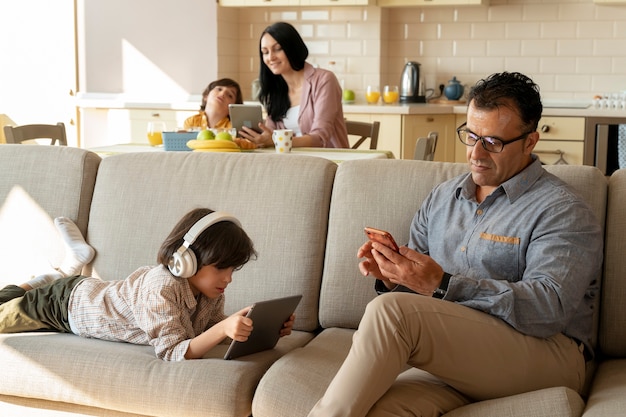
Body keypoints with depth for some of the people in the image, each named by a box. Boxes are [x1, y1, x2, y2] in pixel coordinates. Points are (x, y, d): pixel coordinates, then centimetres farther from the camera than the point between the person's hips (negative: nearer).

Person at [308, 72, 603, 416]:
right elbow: (417, 285, 22)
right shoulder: (441, 198, 20)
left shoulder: (561, 211, -1)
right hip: (456, 360, 4)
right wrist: (391, 275, -4)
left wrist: (442, 284, -22)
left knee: (389, 311, -26)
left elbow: (549, 308, -16)